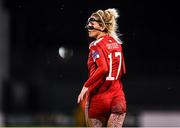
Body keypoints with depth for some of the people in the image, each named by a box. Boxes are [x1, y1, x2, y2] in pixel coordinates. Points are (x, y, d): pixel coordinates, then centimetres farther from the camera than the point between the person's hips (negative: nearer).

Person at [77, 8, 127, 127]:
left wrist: (86, 86, -20)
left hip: (99, 97, -5)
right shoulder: (117, 43, 11)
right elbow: (122, 71, 14)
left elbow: (103, 68, -24)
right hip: (118, 98, 5)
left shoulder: (96, 45, -9)